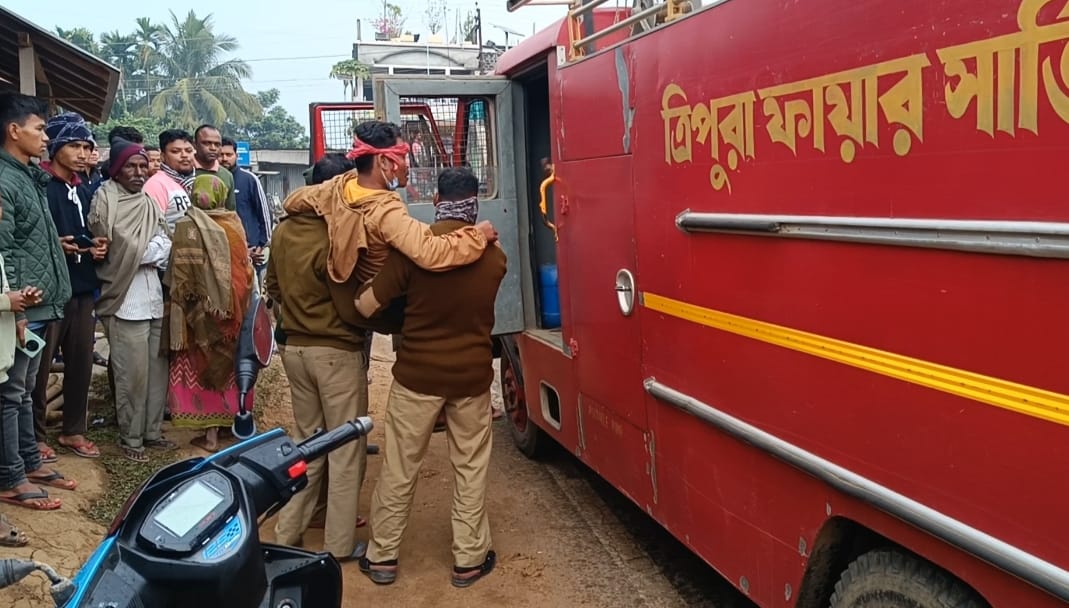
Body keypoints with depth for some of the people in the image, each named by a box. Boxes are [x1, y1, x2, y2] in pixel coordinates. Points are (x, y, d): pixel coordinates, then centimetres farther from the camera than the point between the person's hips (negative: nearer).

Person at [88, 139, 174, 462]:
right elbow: (112, 248, -11)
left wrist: (137, 253, -8)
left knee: (158, 369, 10)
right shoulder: (105, 199, -4)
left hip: (154, 298, 6)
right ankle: (131, 438, 9)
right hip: (125, 300, -6)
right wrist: (149, 252, -1)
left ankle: (152, 431, 22)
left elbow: (164, 246, 8)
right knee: (133, 373, -4)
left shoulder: (150, 203, 16)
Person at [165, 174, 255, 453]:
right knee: (228, 365, 16)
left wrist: (184, 305, -2)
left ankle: (211, 433, 7)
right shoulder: (234, 222, 1)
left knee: (202, 365, 6)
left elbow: (183, 273, -13)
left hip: (202, 310, -4)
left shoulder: (188, 225, -10)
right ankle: (226, 419, 25)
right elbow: (245, 266, 6)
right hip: (233, 308, 4)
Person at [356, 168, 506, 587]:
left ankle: (382, 557, 24)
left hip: (418, 373, -2)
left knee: (399, 468, 11)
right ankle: (469, 559, 23)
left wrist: (368, 286, 11)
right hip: (473, 374, 2)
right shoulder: (494, 255, -1)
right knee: (471, 469, 14)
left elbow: (366, 306, -11)